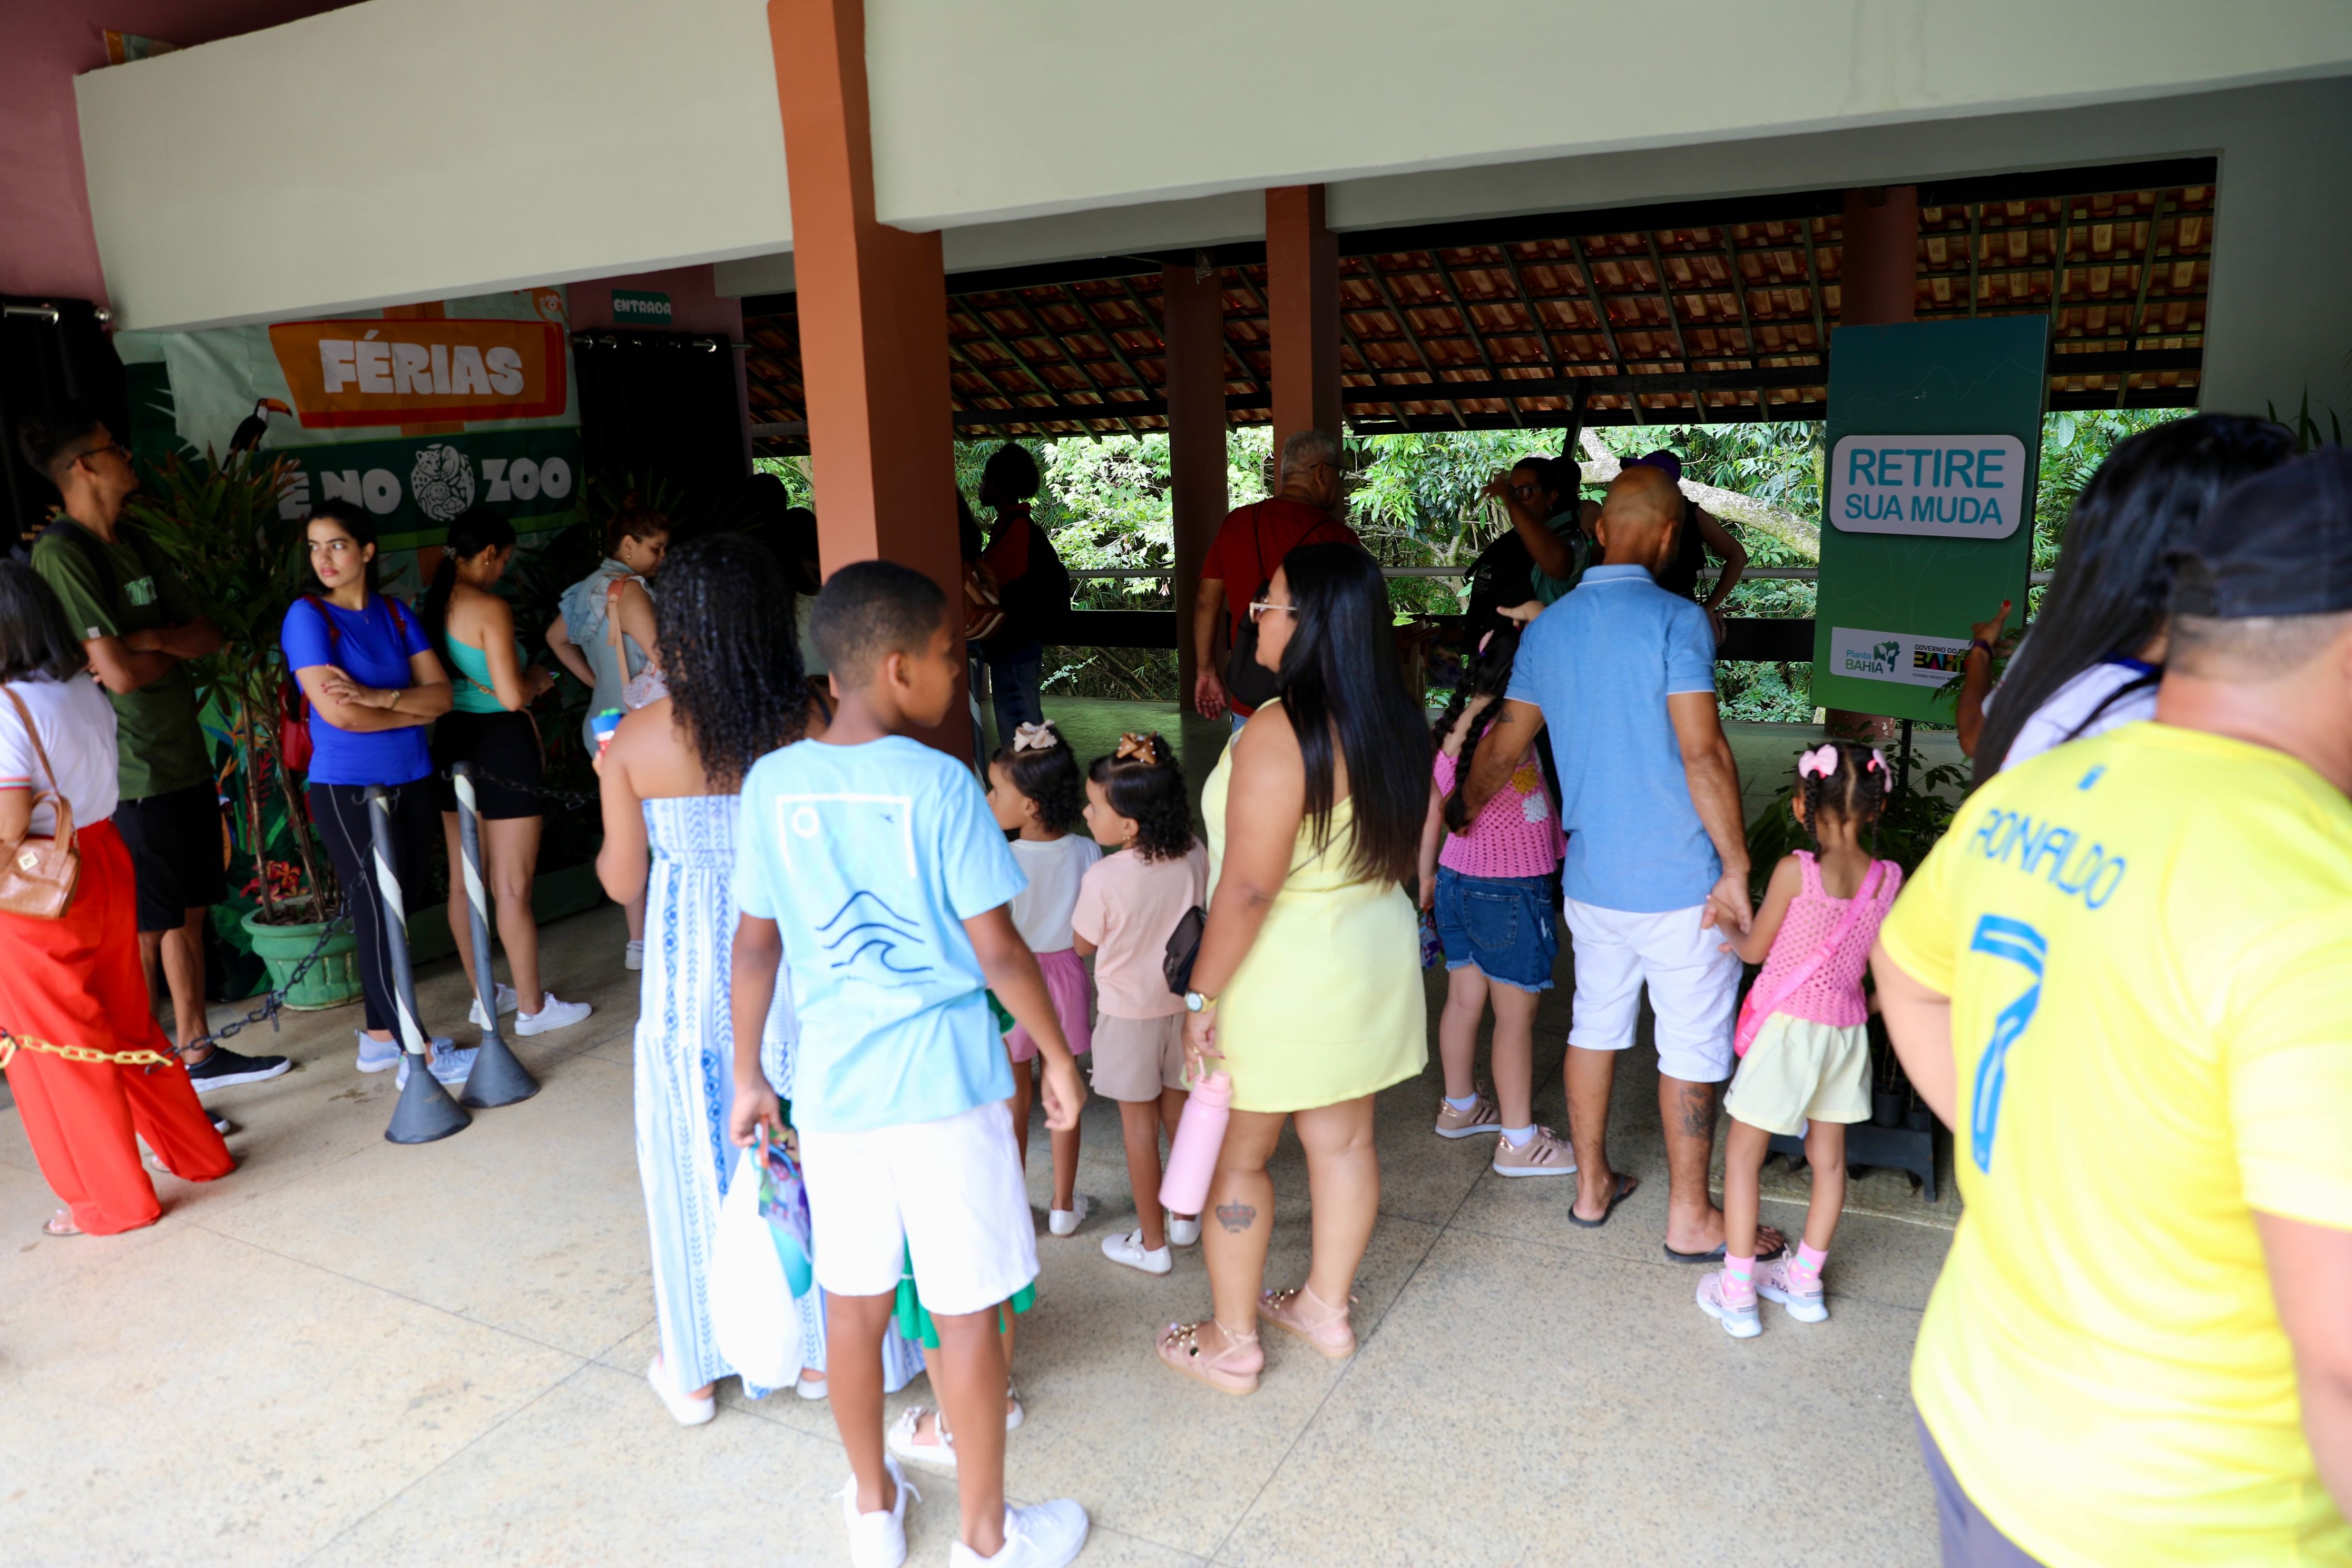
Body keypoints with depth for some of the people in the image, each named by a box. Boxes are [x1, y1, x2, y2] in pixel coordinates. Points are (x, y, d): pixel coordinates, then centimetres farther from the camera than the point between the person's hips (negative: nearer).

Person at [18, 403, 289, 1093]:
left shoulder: (136, 541, 11)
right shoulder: (61, 552, -15)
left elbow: (207, 633, 8)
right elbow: (118, 672, -22)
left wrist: (148, 640, -12)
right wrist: (174, 650, -2)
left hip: (185, 760, 8)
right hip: (129, 776, -8)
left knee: (188, 914, 16)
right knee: (142, 935, 0)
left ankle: (198, 1053, 30)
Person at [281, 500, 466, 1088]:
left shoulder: (395, 614, 8)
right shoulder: (308, 616, -7)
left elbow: (441, 692, -1)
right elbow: (338, 713, -17)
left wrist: (377, 696, -17)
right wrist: (413, 710, -5)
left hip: (412, 782, 6)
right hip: (347, 790, -5)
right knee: (379, 917, -1)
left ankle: (380, 1034, 24)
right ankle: (419, 1056, 6)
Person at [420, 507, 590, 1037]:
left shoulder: (434, 606, 7)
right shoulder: (490, 608, -17)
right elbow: (512, 695, -22)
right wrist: (537, 680, 0)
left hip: (453, 740, 8)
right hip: (500, 742, -8)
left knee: (465, 881, 15)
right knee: (513, 889, 0)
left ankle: (483, 995, 28)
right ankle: (533, 1007, 10)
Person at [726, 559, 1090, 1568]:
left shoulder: (772, 782, -2)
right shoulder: (940, 784, -16)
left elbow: (755, 946, 4)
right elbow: (998, 952, -14)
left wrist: (749, 1077, 15)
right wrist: (1059, 1057, 0)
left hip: (832, 1079, 5)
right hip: (943, 1077, -4)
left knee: (851, 1300, 19)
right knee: (967, 1313, 10)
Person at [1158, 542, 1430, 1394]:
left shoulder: (1277, 734, -25)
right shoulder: (1392, 721, 1)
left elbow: (1248, 888, -25)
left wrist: (1203, 995, -17)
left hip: (1282, 980, -8)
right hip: (1373, 960, 8)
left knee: (1236, 1158, 9)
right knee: (1343, 1140, 19)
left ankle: (1233, 1342, 23)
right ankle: (1326, 1307, 37)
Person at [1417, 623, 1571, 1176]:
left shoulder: (1449, 729, 3)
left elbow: (1432, 810, 10)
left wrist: (1427, 874, 19)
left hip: (1457, 881, 8)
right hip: (1511, 892, -8)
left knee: (1463, 999, 19)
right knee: (1516, 1015, 3)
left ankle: (1459, 1106, 35)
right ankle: (1519, 1141, 14)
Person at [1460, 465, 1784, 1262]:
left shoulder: (1546, 628, 5)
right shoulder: (1675, 618, -14)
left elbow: (1504, 746, 13)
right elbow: (1702, 754, -19)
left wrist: (1459, 812, 27)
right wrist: (1737, 866, -13)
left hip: (1592, 875, 6)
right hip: (1679, 879, -6)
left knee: (1595, 1025, 18)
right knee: (1693, 1046, 7)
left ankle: (1592, 1186, 31)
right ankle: (1690, 1218, 19)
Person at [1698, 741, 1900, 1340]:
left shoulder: (1796, 870, -17)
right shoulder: (1890, 879, -4)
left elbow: (1755, 949, -5)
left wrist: (1728, 929, 15)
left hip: (1789, 1026, -5)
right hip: (1846, 1027, 5)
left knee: (1743, 1154, 6)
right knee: (1828, 1157, 17)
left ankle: (1737, 1293, 9)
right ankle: (1805, 1281, 31)